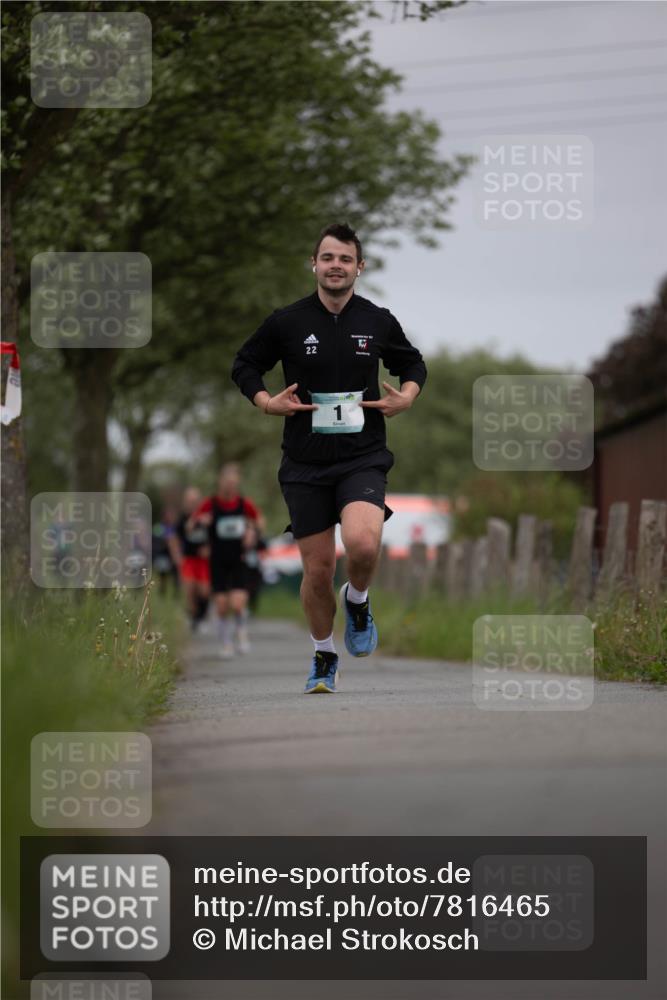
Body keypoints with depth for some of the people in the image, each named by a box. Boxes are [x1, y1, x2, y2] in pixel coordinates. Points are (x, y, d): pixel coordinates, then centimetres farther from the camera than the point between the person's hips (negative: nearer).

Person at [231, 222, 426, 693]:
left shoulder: (379, 322, 2)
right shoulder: (287, 322, -1)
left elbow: (413, 364, 19)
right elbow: (244, 365, 11)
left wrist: (406, 397, -1)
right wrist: (266, 402, -6)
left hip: (363, 458, -1)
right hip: (305, 464, 1)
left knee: (363, 543, -27)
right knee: (318, 570, 2)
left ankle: (357, 601, 7)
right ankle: (324, 657, 26)